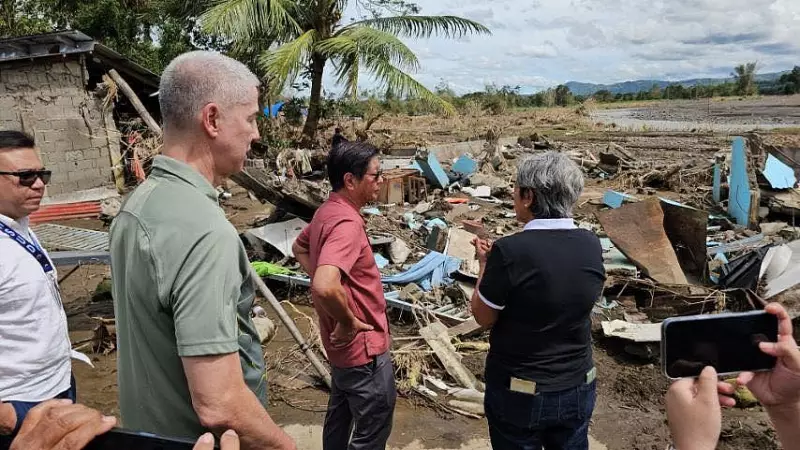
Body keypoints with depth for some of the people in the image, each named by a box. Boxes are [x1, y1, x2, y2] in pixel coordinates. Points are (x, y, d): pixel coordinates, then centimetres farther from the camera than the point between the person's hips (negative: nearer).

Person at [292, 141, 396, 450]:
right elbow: (325, 287, -42)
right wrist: (348, 321, -25)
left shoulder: (327, 212, 3)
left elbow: (299, 248, 22)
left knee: (340, 416, 26)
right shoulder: (347, 223, -28)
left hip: (344, 345, 10)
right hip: (363, 346, -10)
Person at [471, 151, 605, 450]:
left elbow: (483, 318, -12)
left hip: (519, 393, -4)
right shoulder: (591, 245, -9)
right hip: (578, 388, 4)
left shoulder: (510, 251, -24)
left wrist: (485, 263, 0)